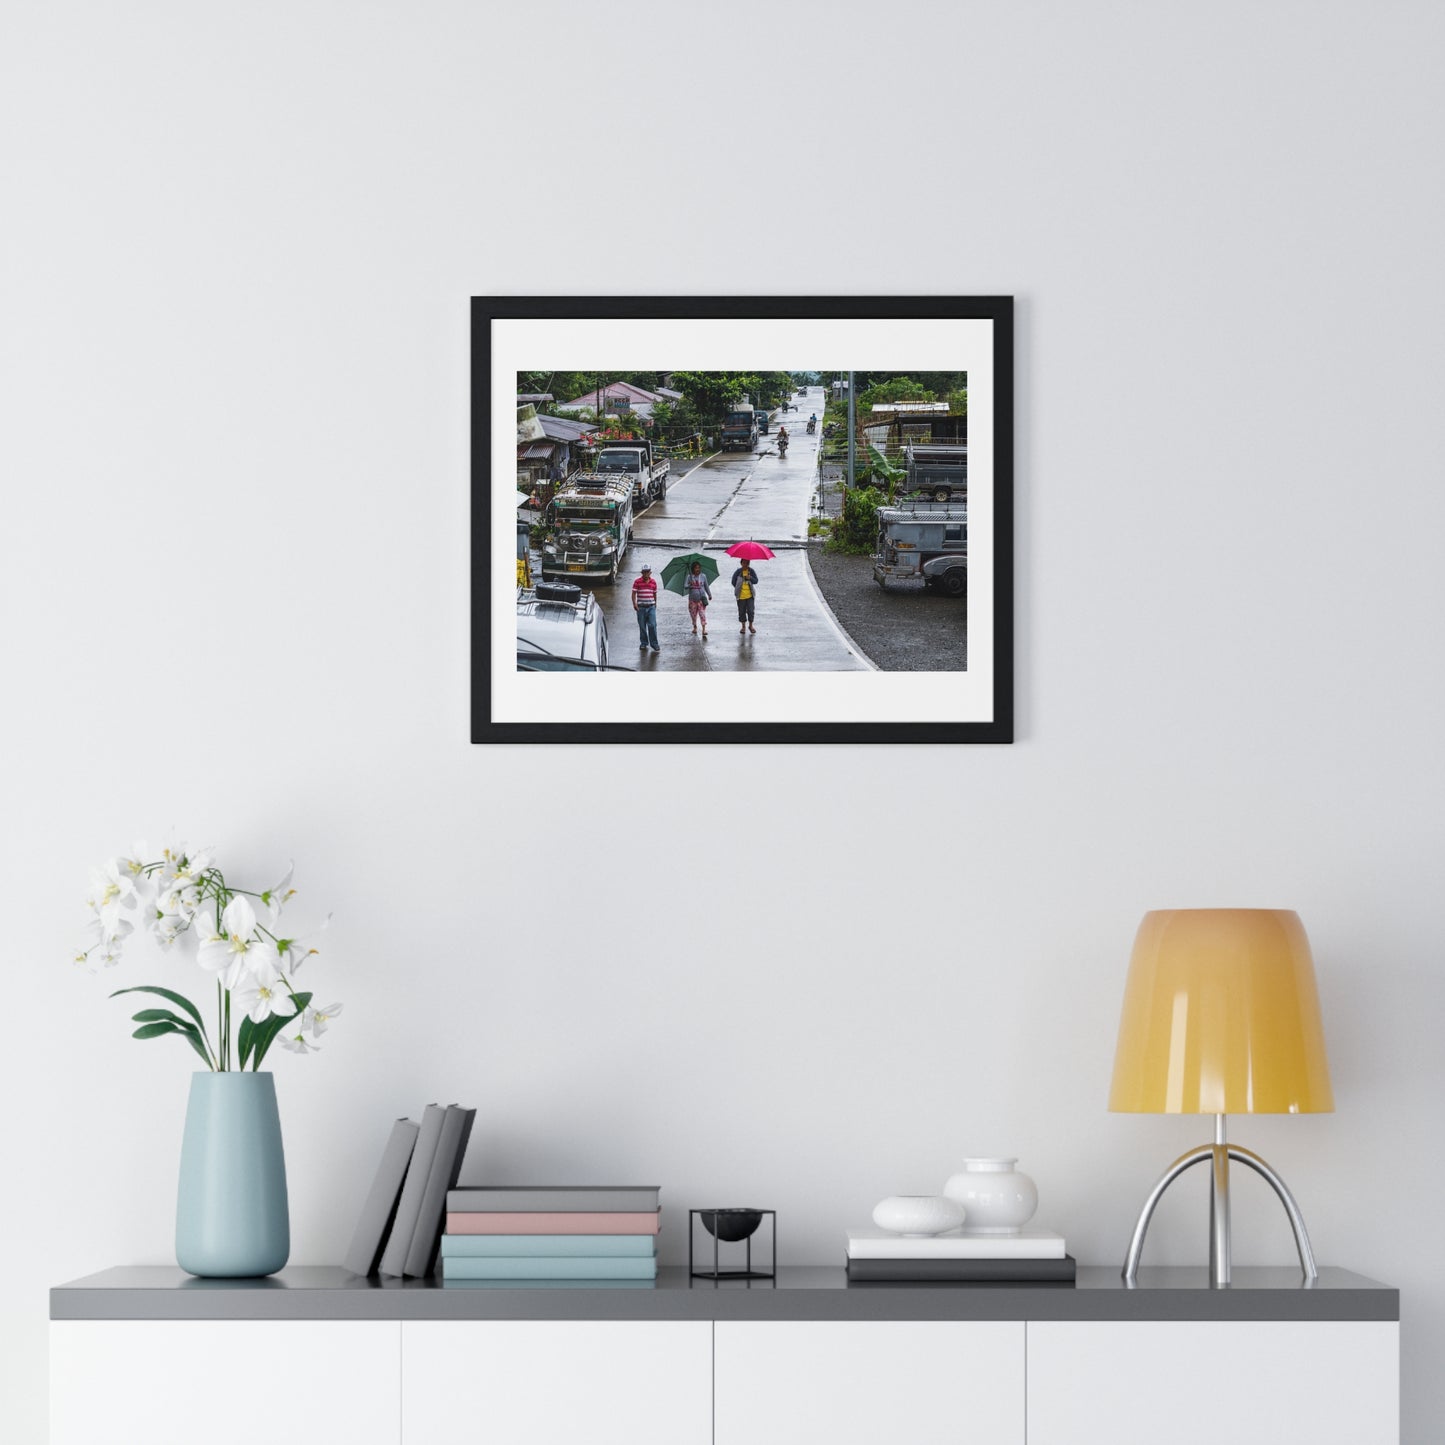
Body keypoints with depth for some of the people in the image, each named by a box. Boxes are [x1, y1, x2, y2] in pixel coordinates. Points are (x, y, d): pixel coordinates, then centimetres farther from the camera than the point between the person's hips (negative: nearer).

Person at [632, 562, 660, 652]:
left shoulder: (653, 582, 5)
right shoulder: (637, 582, -4)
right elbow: (634, 593, -5)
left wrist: (655, 604, 19)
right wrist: (634, 604, -14)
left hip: (651, 607, 1)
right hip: (641, 607, -1)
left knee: (652, 625, -6)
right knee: (642, 626, 7)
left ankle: (654, 644, 1)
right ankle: (644, 643, 20)